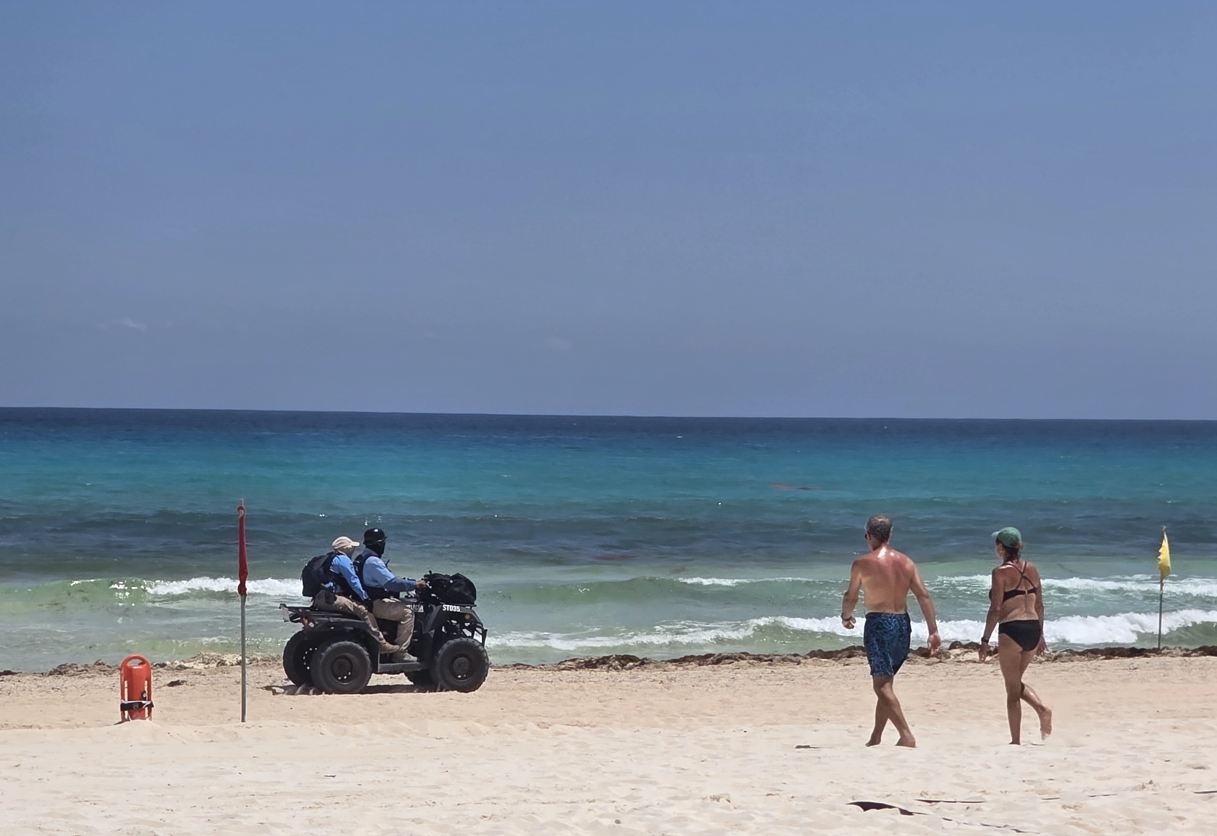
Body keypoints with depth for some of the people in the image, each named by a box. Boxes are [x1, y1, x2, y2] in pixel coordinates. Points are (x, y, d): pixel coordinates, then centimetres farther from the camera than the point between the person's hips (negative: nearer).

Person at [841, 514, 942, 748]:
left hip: (878, 624, -6)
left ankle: (907, 736, -18)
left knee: (882, 685, -5)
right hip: (902, 623, 6)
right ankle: (875, 739, 20)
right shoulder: (906, 562, 7)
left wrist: (846, 617, 23)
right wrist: (933, 630, 1)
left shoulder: (862, 563, -5)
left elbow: (851, 597, 2)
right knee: (885, 683, 16)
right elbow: (924, 595, 1)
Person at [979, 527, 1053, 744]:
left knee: (1012, 689, 3)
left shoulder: (1001, 572, -9)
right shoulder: (1032, 569, 10)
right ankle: (1042, 709, -2)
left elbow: (995, 610, -12)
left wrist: (985, 640, -7)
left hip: (1011, 630, -6)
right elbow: (1039, 606, 14)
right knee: (1016, 681, 23)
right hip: (1033, 628, 6)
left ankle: (1016, 740, 5)